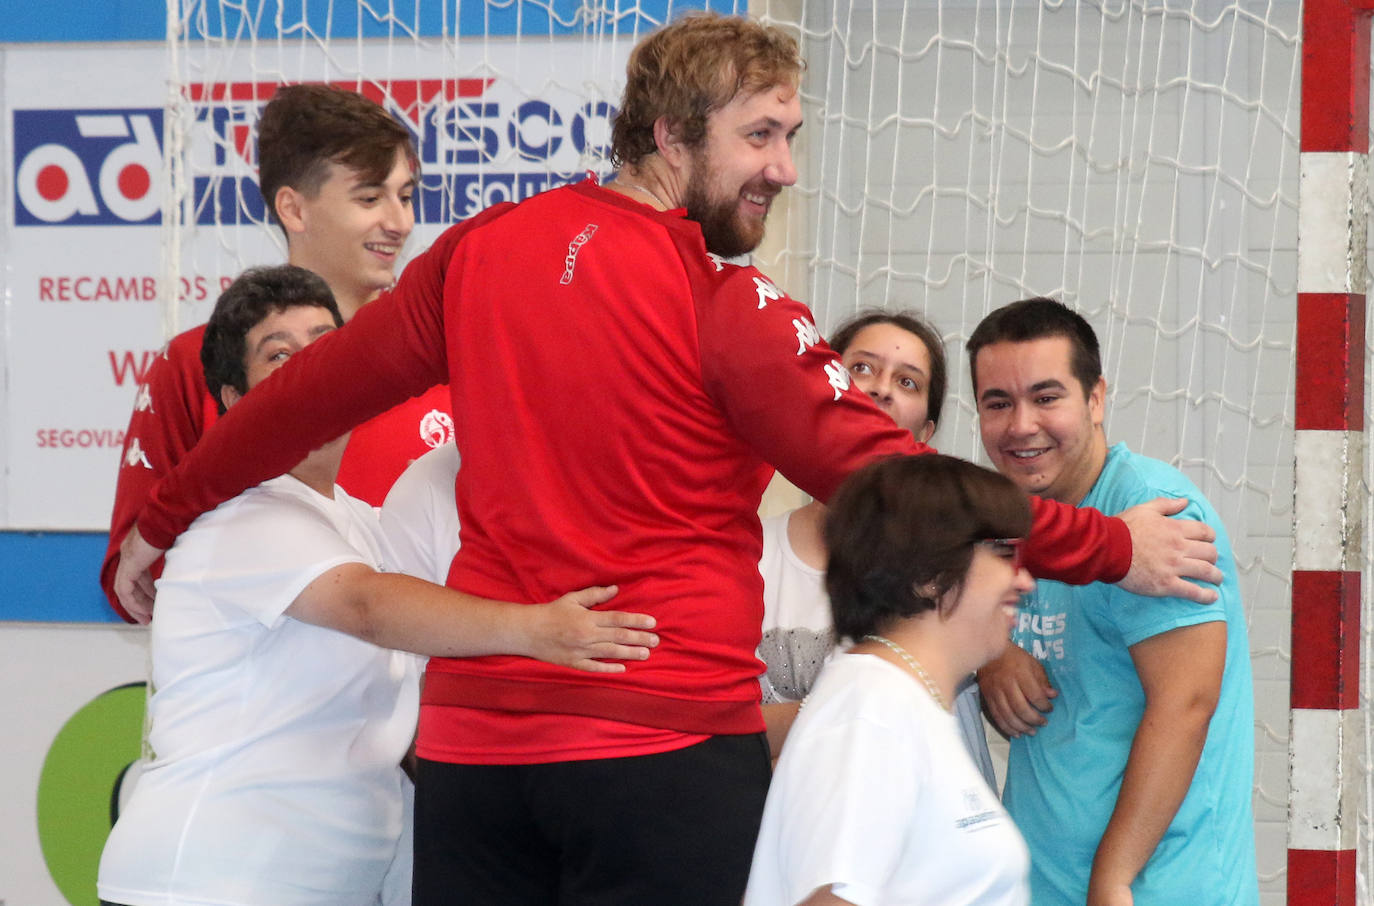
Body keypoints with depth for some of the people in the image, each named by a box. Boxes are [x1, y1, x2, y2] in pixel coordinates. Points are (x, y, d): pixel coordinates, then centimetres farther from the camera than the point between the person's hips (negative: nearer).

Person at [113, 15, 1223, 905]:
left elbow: (307, 394, 16)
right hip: (666, 744, -5)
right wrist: (1111, 549, -3)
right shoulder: (728, 306, -10)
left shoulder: (479, 253, 7)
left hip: (475, 741, 6)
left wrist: (162, 521, 29)